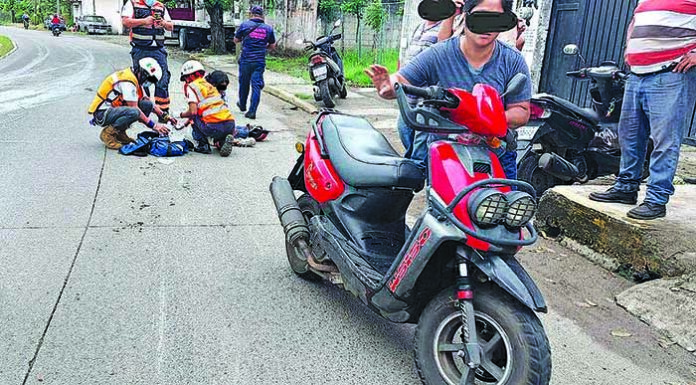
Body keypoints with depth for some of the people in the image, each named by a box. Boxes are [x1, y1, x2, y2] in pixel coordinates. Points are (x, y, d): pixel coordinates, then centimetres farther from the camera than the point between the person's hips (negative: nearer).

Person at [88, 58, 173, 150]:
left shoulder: (135, 79, 9)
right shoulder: (127, 81, -21)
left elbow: (147, 101, 17)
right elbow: (134, 108, -23)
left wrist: (164, 116, 7)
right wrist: (153, 125, -21)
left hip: (114, 109, 10)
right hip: (102, 114, -10)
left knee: (148, 105, 0)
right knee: (133, 112, -35)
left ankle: (120, 132, 5)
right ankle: (108, 133, -11)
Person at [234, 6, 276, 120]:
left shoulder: (245, 25, -3)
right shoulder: (268, 28, 2)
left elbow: (236, 40, 8)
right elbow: (272, 46, 11)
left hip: (245, 60, 0)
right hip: (260, 62, 0)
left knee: (244, 83, 17)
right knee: (256, 86, 1)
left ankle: (242, 105, 35)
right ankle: (252, 111, -5)